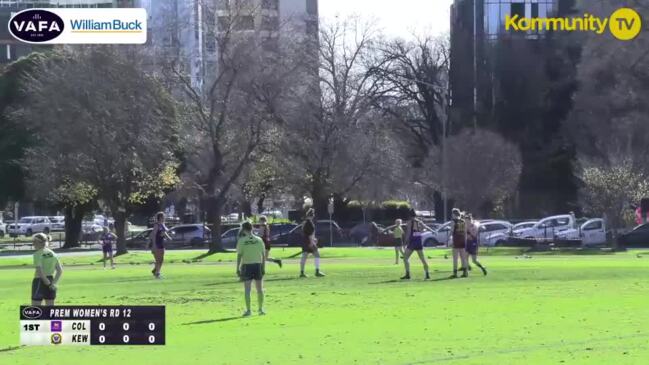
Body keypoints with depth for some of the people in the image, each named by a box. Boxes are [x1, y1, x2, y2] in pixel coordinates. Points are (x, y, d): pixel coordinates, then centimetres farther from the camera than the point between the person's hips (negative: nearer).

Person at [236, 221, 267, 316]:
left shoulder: (241, 241, -5)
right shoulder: (259, 240, 2)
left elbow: (239, 255, -7)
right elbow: (263, 255, 3)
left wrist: (238, 268, -2)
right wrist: (263, 268, 9)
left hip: (246, 266, -2)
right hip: (258, 265, 2)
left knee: (247, 289, 1)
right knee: (260, 289, 11)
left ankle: (248, 310, -3)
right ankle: (261, 309, 17)